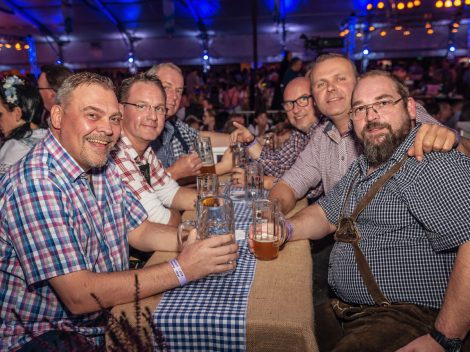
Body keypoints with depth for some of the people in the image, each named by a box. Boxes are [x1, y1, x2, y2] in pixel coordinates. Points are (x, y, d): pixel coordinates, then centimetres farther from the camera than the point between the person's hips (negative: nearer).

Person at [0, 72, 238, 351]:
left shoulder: (103, 167, 2)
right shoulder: (35, 184, -25)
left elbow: (138, 231, 6)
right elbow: (79, 296, -27)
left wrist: (193, 239, -13)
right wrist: (181, 269, -27)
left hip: (108, 315, 8)